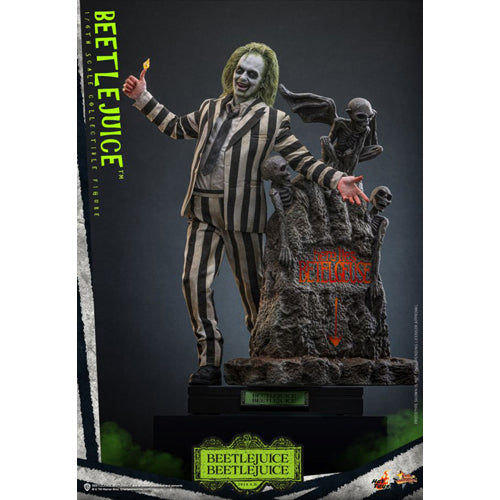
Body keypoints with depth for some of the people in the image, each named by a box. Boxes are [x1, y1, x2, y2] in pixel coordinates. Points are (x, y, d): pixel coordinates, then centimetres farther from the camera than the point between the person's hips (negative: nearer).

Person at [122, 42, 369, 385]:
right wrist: (143, 97, 27)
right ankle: (210, 362, 2)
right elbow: (176, 128, 30)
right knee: (195, 281, -4)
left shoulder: (272, 120, 2)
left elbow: (302, 160, 0)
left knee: (252, 286, 4)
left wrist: (337, 180, -13)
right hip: (202, 212, 4)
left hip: (241, 214, -4)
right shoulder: (210, 110, 16)